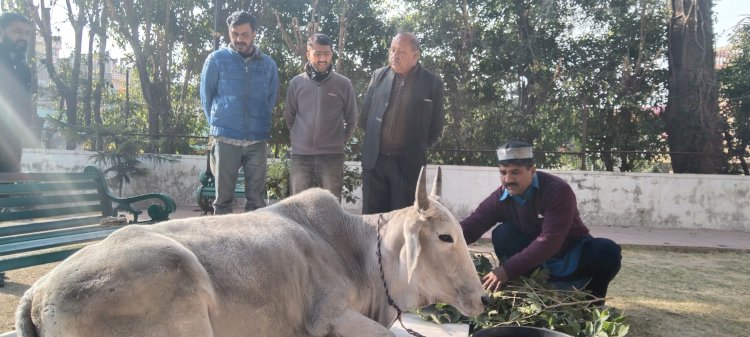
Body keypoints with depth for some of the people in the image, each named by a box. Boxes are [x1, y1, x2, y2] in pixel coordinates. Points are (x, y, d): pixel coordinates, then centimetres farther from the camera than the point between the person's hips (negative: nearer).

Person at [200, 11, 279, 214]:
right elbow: (206, 96, 6)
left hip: (257, 140, 2)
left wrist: (258, 122, 12)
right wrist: (218, 123, 10)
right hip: (225, 139, -2)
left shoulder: (269, 64, 6)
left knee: (256, 199, 6)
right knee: (223, 197, 6)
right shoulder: (216, 60, 0)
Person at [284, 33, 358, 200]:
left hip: (332, 155, -1)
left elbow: (351, 119, 8)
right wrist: (299, 137, 13)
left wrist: (340, 141, 9)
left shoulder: (343, 84, -2)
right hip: (301, 155, 1)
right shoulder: (296, 83, 1)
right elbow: (289, 116, 13)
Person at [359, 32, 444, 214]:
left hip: (408, 163, -2)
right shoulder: (378, 76, 6)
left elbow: (436, 126, 4)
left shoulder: (432, 83, -2)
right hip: (374, 159, 3)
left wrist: (417, 148, 7)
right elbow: (365, 114, 16)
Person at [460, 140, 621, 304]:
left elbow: (549, 240, -35)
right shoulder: (500, 198, -12)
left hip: (571, 257, -2)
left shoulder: (558, 190, -26)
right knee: (502, 234, -23)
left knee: (607, 251, -30)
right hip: (536, 261, 2)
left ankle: (591, 305, -5)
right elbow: (471, 225, -20)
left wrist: (507, 269, -41)